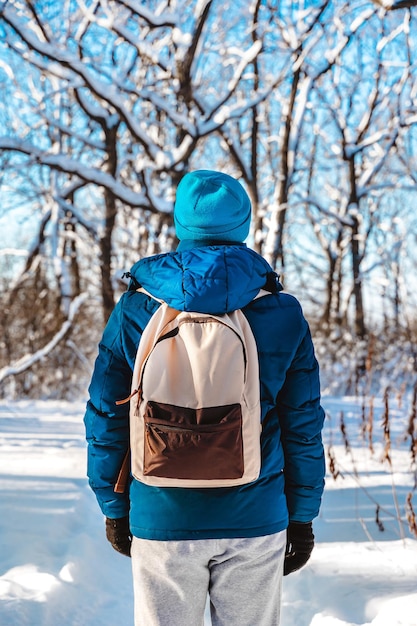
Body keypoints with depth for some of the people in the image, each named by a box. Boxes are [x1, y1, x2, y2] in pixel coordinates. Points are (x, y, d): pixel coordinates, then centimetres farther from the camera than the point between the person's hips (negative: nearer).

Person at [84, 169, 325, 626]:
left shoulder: (134, 310, -3)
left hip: (161, 519, 0)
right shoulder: (283, 313, -3)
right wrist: (302, 516, 10)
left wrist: (113, 508, 12)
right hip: (255, 520, 0)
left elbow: (106, 417, 1)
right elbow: (303, 425, 0)